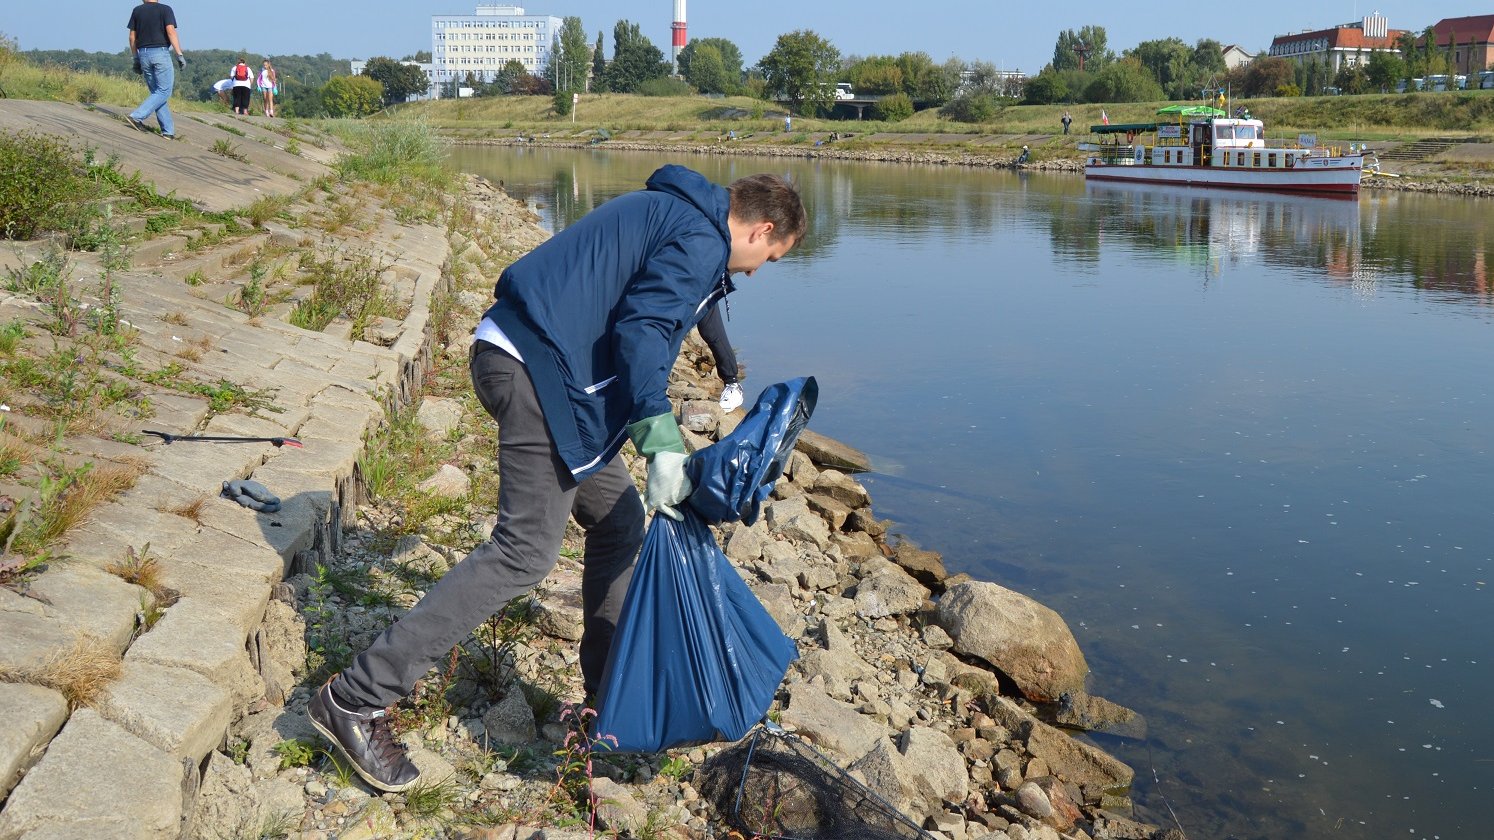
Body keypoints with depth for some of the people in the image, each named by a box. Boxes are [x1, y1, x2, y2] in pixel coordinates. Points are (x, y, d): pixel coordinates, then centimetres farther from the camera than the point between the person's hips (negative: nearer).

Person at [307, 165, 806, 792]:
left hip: (514, 351, 11)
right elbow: (643, 329, -19)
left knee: (620, 522, 17)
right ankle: (356, 697, -10)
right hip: (540, 368, -11)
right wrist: (661, 444, -23)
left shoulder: (668, 212, 25)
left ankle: (608, 681, 29)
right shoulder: (702, 239, -7)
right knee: (527, 549, -11)